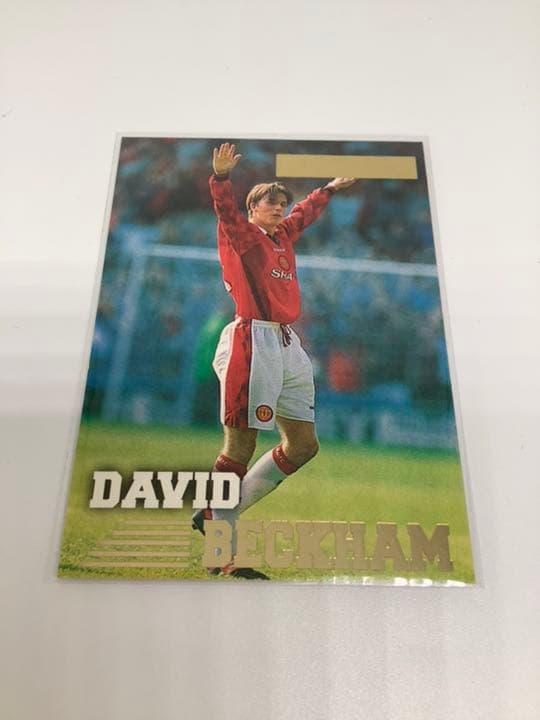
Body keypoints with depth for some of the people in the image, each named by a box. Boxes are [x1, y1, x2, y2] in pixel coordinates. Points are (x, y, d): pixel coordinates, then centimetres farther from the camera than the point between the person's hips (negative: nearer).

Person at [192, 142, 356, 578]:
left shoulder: (283, 236, 24)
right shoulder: (242, 235, 4)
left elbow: (306, 212, 43)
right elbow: (226, 212, -16)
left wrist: (330, 190, 56)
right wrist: (221, 177, -33)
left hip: (288, 347, 9)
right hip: (252, 343, -9)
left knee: (304, 446, 9)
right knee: (240, 447, -8)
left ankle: (217, 513, 18)